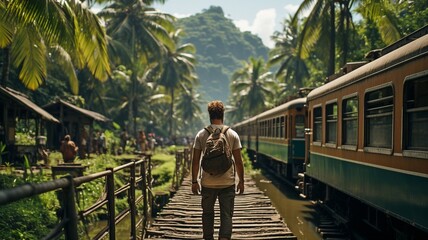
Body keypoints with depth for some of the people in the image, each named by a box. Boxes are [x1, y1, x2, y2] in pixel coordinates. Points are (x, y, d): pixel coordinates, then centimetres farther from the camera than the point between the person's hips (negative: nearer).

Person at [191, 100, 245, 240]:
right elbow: (238, 161, -2)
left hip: (207, 183, 1)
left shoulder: (201, 135, -1)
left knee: (207, 214, 16)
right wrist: (241, 181, 8)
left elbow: (195, 161, -1)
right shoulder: (232, 134, -2)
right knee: (226, 215, 3)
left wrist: (194, 181, 7)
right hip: (228, 183, -1)